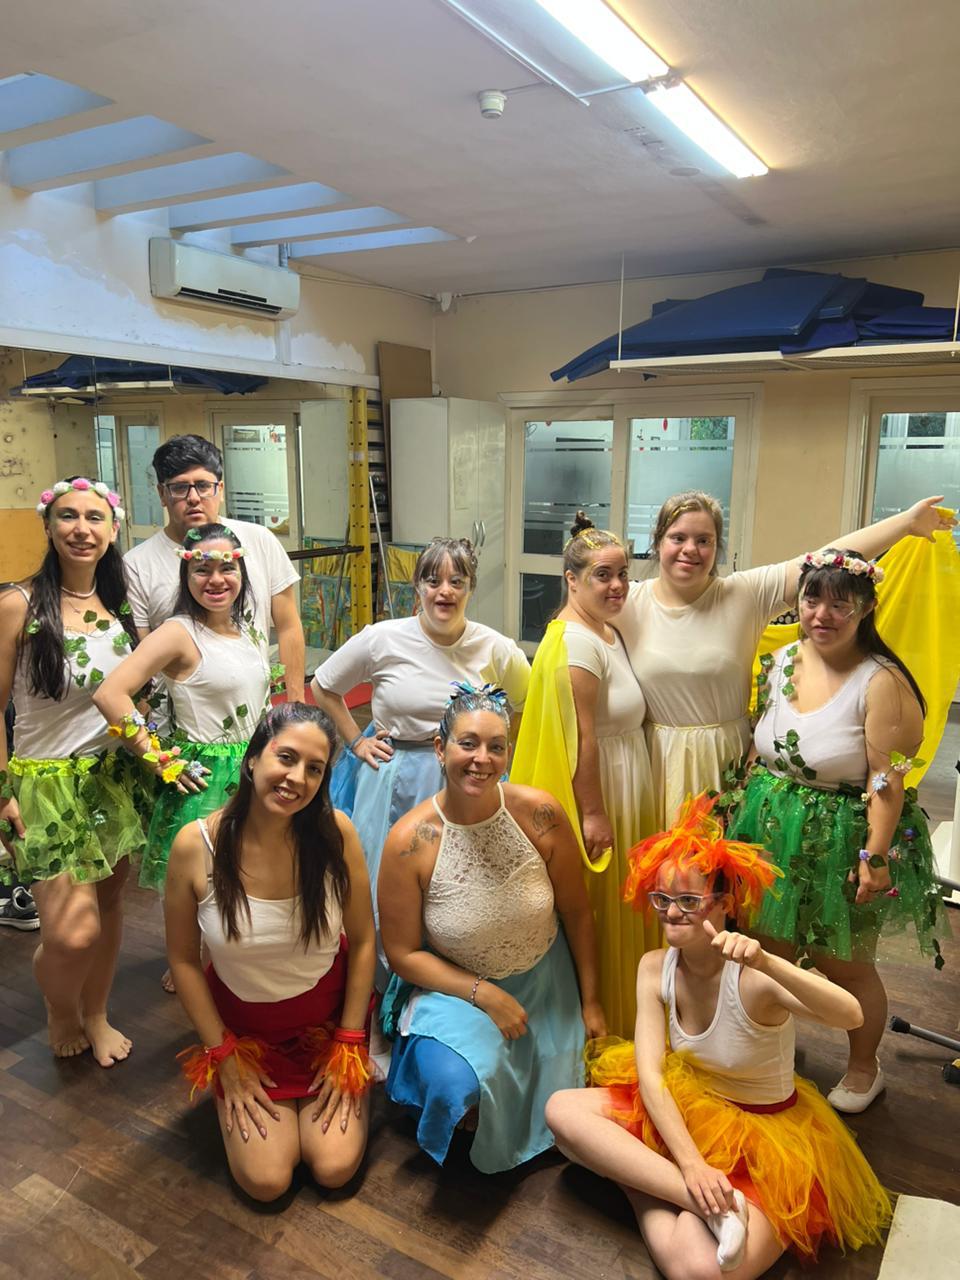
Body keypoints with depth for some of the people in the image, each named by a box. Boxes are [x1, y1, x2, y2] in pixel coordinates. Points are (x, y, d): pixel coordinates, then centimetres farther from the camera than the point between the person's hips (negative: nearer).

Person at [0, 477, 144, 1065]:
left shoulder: (120, 604, 2)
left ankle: (97, 1015, 39)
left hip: (113, 775, 5)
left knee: (107, 902, 14)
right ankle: (61, 1016, 28)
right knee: (72, 932, -6)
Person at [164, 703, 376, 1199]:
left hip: (329, 1019, 0)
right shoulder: (195, 845, -22)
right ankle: (241, 1092, 23)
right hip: (245, 1028, 0)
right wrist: (224, 1057, -5)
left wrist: (349, 1047, -7)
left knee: (335, 1168, -7)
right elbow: (183, 960, -8)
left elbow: (362, 941, -10)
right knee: (265, 1180, -7)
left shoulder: (336, 833, -22)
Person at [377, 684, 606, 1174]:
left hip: (545, 981, 2)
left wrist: (590, 1001, 1)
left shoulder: (540, 813, -18)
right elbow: (403, 954, -11)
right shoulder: (409, 841, -22)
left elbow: (576, 912, -4)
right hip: (455, 986, -2)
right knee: (455, 1084, -27)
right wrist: (485, 995, -17)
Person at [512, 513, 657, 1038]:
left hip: (624, 791, 10)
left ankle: (618, 1019, 39)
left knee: (617, 912, 21)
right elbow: (581, 740, -25)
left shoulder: (607, 631, 9)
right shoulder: (575, 642, -23)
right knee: (594, 912, 6)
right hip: (593, 792, -10)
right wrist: (593, 814, -23)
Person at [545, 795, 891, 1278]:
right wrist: (691, 1164, -25)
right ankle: (702, 1203, -16)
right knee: (562, 1110, -16)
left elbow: (851, 1015, -44)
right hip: (681, 1108, 7)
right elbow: (650, 1074, -13)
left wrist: (766, 962, -59)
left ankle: (647, 1184, -2)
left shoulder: (753, 979, -26)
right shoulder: (655, 968, -10)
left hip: (764, 1135, -6)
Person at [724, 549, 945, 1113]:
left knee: (844, 964, 12)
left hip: (841, 841, -5)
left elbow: (888, 780, -18)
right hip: (772, 829, 5)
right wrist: (746, 809, 11)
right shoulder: (780, 662, 1)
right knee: (770, 949, 17)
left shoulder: (881, 682, -17)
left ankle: (864, 1068, 39)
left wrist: (875, 858, -19)